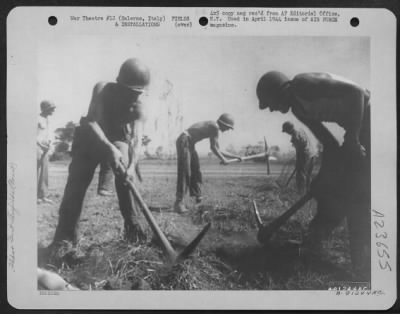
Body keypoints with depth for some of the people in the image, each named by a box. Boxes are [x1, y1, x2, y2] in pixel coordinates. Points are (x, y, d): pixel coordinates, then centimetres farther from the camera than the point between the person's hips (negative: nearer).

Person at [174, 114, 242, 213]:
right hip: (184, 142, -11)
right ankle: (179, 203, -16)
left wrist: (235, 156, 22)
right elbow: (213, 147, -11)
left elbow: (218, 150, 22)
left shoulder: (213, 128, 17)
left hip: (190, 144, 11)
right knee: (184, 173, -14)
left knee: (196, 171, 12)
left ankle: (198, 197, 18)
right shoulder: (215, 127, -13)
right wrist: (223, 159, 2)